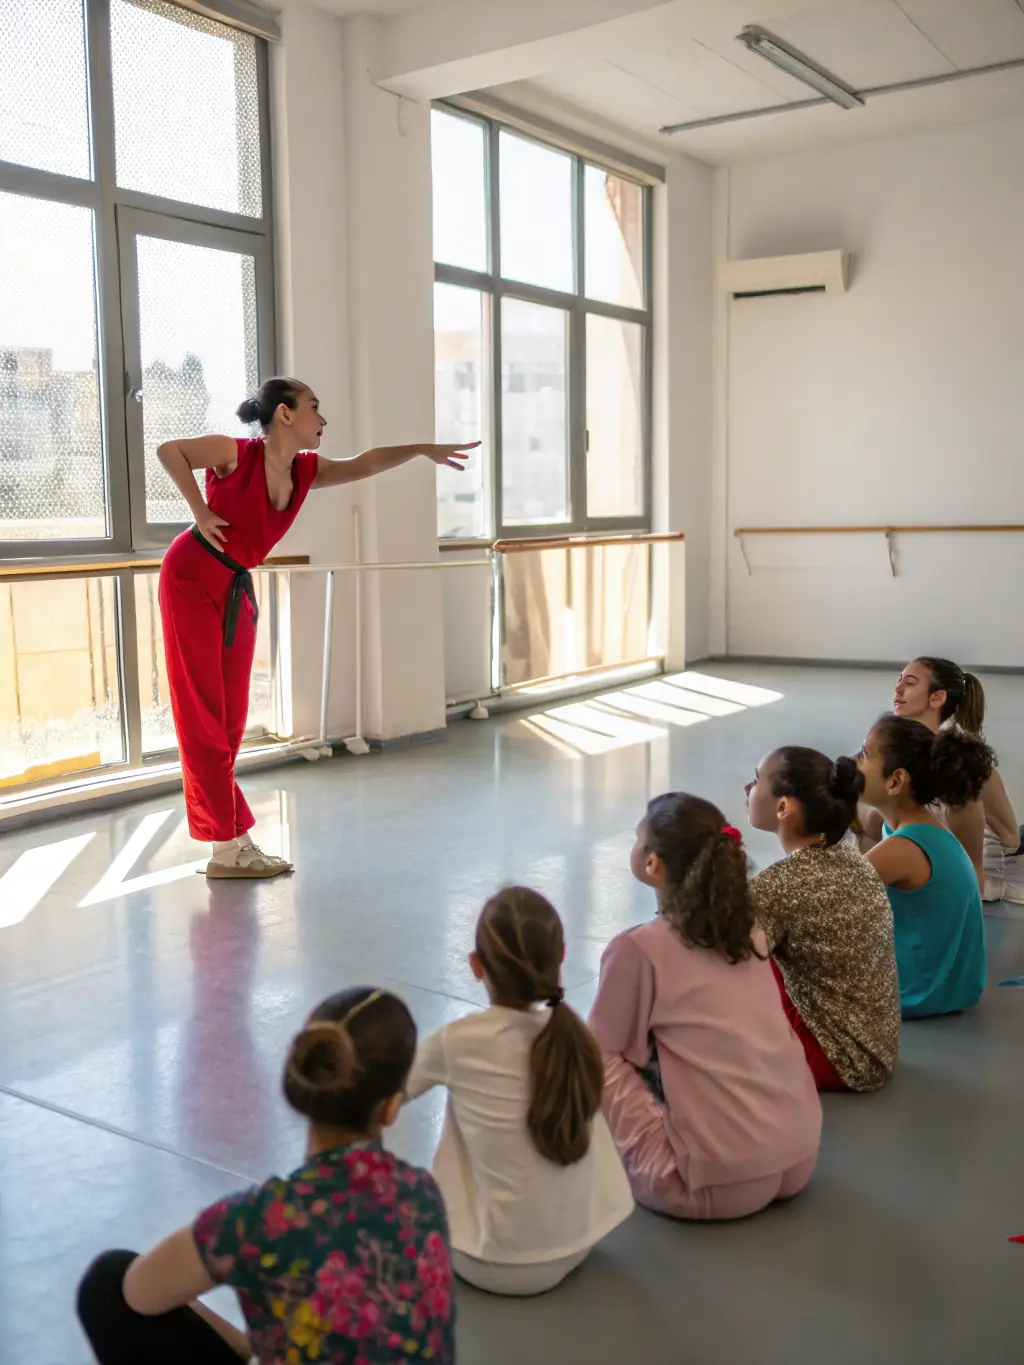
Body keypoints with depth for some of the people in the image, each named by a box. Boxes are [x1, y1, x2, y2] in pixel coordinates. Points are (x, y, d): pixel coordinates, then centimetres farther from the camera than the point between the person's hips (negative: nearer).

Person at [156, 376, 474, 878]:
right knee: (202, 716, -4)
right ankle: (228, 845, -1)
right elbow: (168, 450, -9)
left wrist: (422, 449, -5)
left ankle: (230, 844, 14)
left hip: (237, 591, 8)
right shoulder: (235, 453, -13)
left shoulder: (306, 471, 5)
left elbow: (363, 465, 3)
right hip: (191, 581, -7)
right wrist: (200, 512, -14)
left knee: (231, 720, 8)